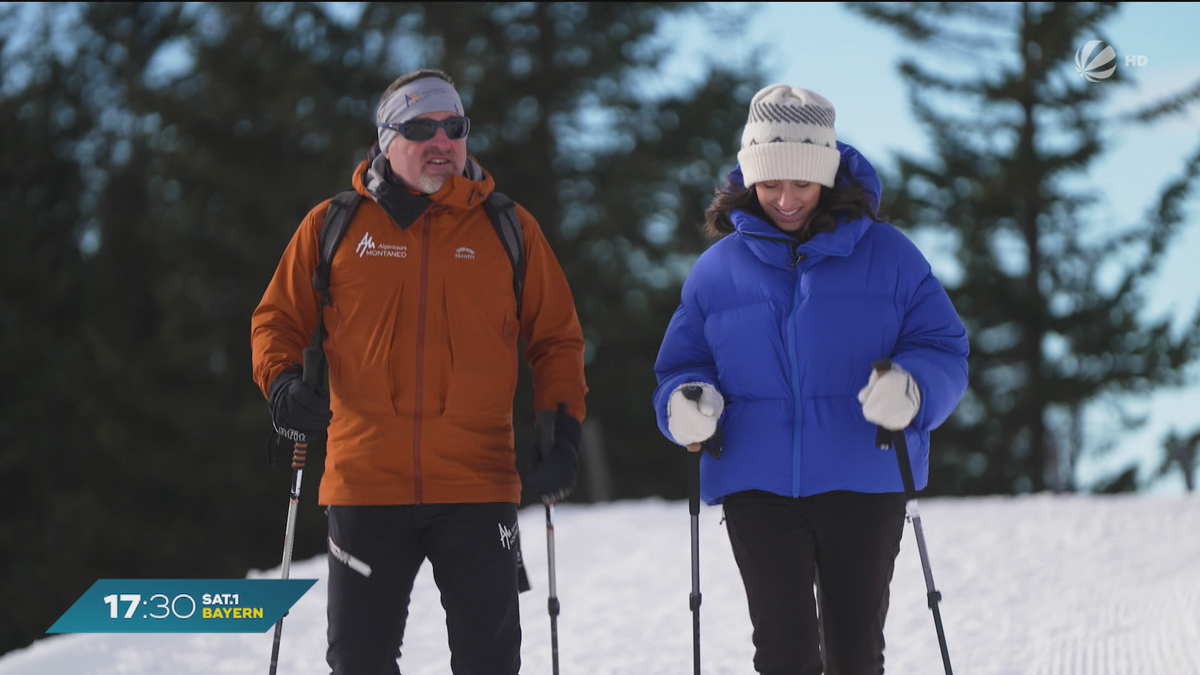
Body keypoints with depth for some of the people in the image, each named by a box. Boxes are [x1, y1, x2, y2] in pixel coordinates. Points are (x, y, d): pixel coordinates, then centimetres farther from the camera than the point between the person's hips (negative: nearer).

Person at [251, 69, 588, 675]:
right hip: (365, 482, 0)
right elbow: (279, 318, 13)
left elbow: (556, 337, 13)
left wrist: (563, 429, 0)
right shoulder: (334, 226, 6)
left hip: (477, 487, 0)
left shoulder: (508, 228, 8)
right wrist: (281, 380, -7)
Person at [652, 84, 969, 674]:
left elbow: (943, 348, 2)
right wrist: (685, 403, -11)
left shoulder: (887, 256, 2)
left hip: (864, 485, 0)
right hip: (757, 487, 0)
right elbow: (681, 362, 13)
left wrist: (912, 389, -21)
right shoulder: (718, 268, 6)